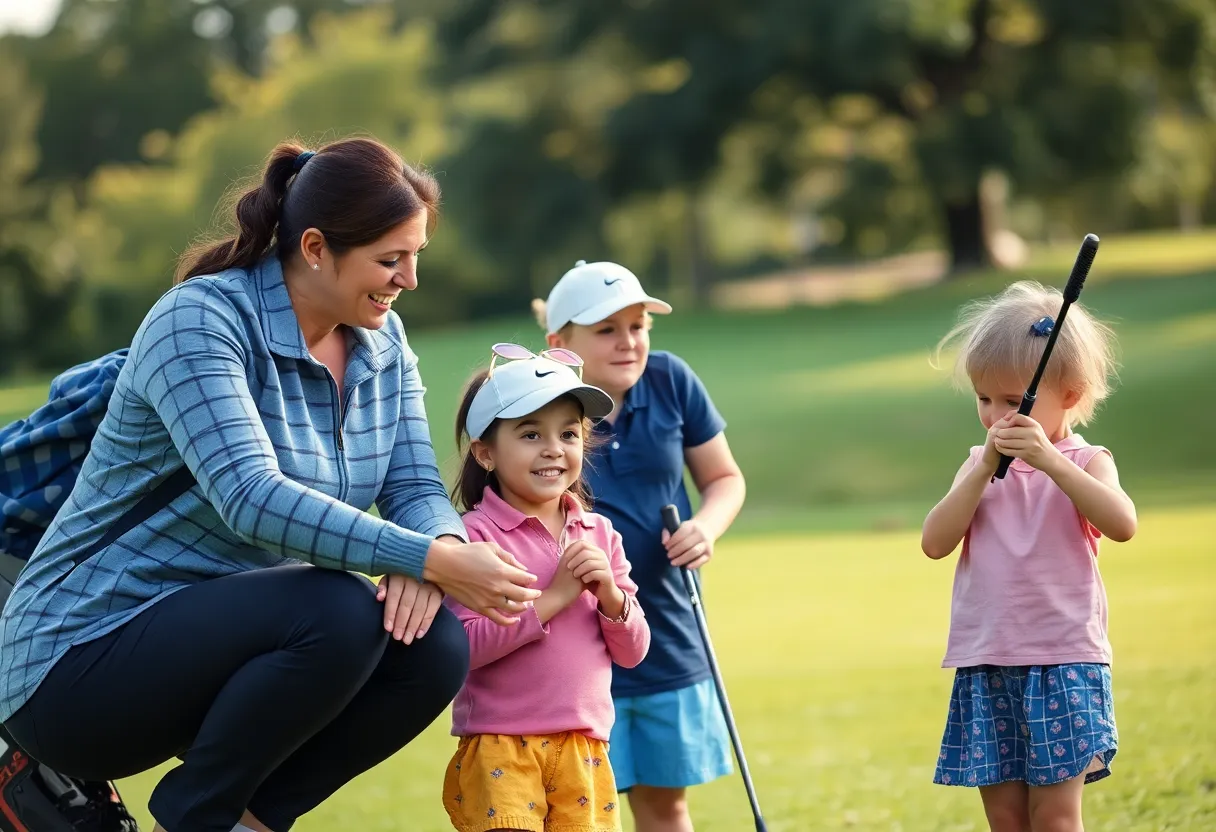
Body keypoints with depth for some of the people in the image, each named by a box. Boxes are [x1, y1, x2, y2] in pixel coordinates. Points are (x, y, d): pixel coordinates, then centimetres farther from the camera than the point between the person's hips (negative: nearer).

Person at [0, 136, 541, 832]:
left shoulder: (382, 341, 6)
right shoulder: (199, 321, -19)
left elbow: (416, 491, 1)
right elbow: (252, 497, -32)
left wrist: (432, 555, -25)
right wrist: (430, 559, -37)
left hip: (222, 644, 8)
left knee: (434, 645, -15)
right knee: (337, 613, -31)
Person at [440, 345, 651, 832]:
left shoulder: (599, 535, 9)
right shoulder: (474, 536, -9)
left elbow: (633, 651, 10)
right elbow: (463, 646, -18)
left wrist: (610, 594, -10)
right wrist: (554, 597, -18)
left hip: (584, 751, 5)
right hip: (499, 749, -5)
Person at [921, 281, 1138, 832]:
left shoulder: (1085, 462, -1)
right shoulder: (979, 466, 11)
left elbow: (1121, 524, -22)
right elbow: (936, 543, -3)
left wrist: (1050, 461, -29)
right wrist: (985, 470, -13)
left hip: (1063, 662, -4)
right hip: (985, 667, 4)